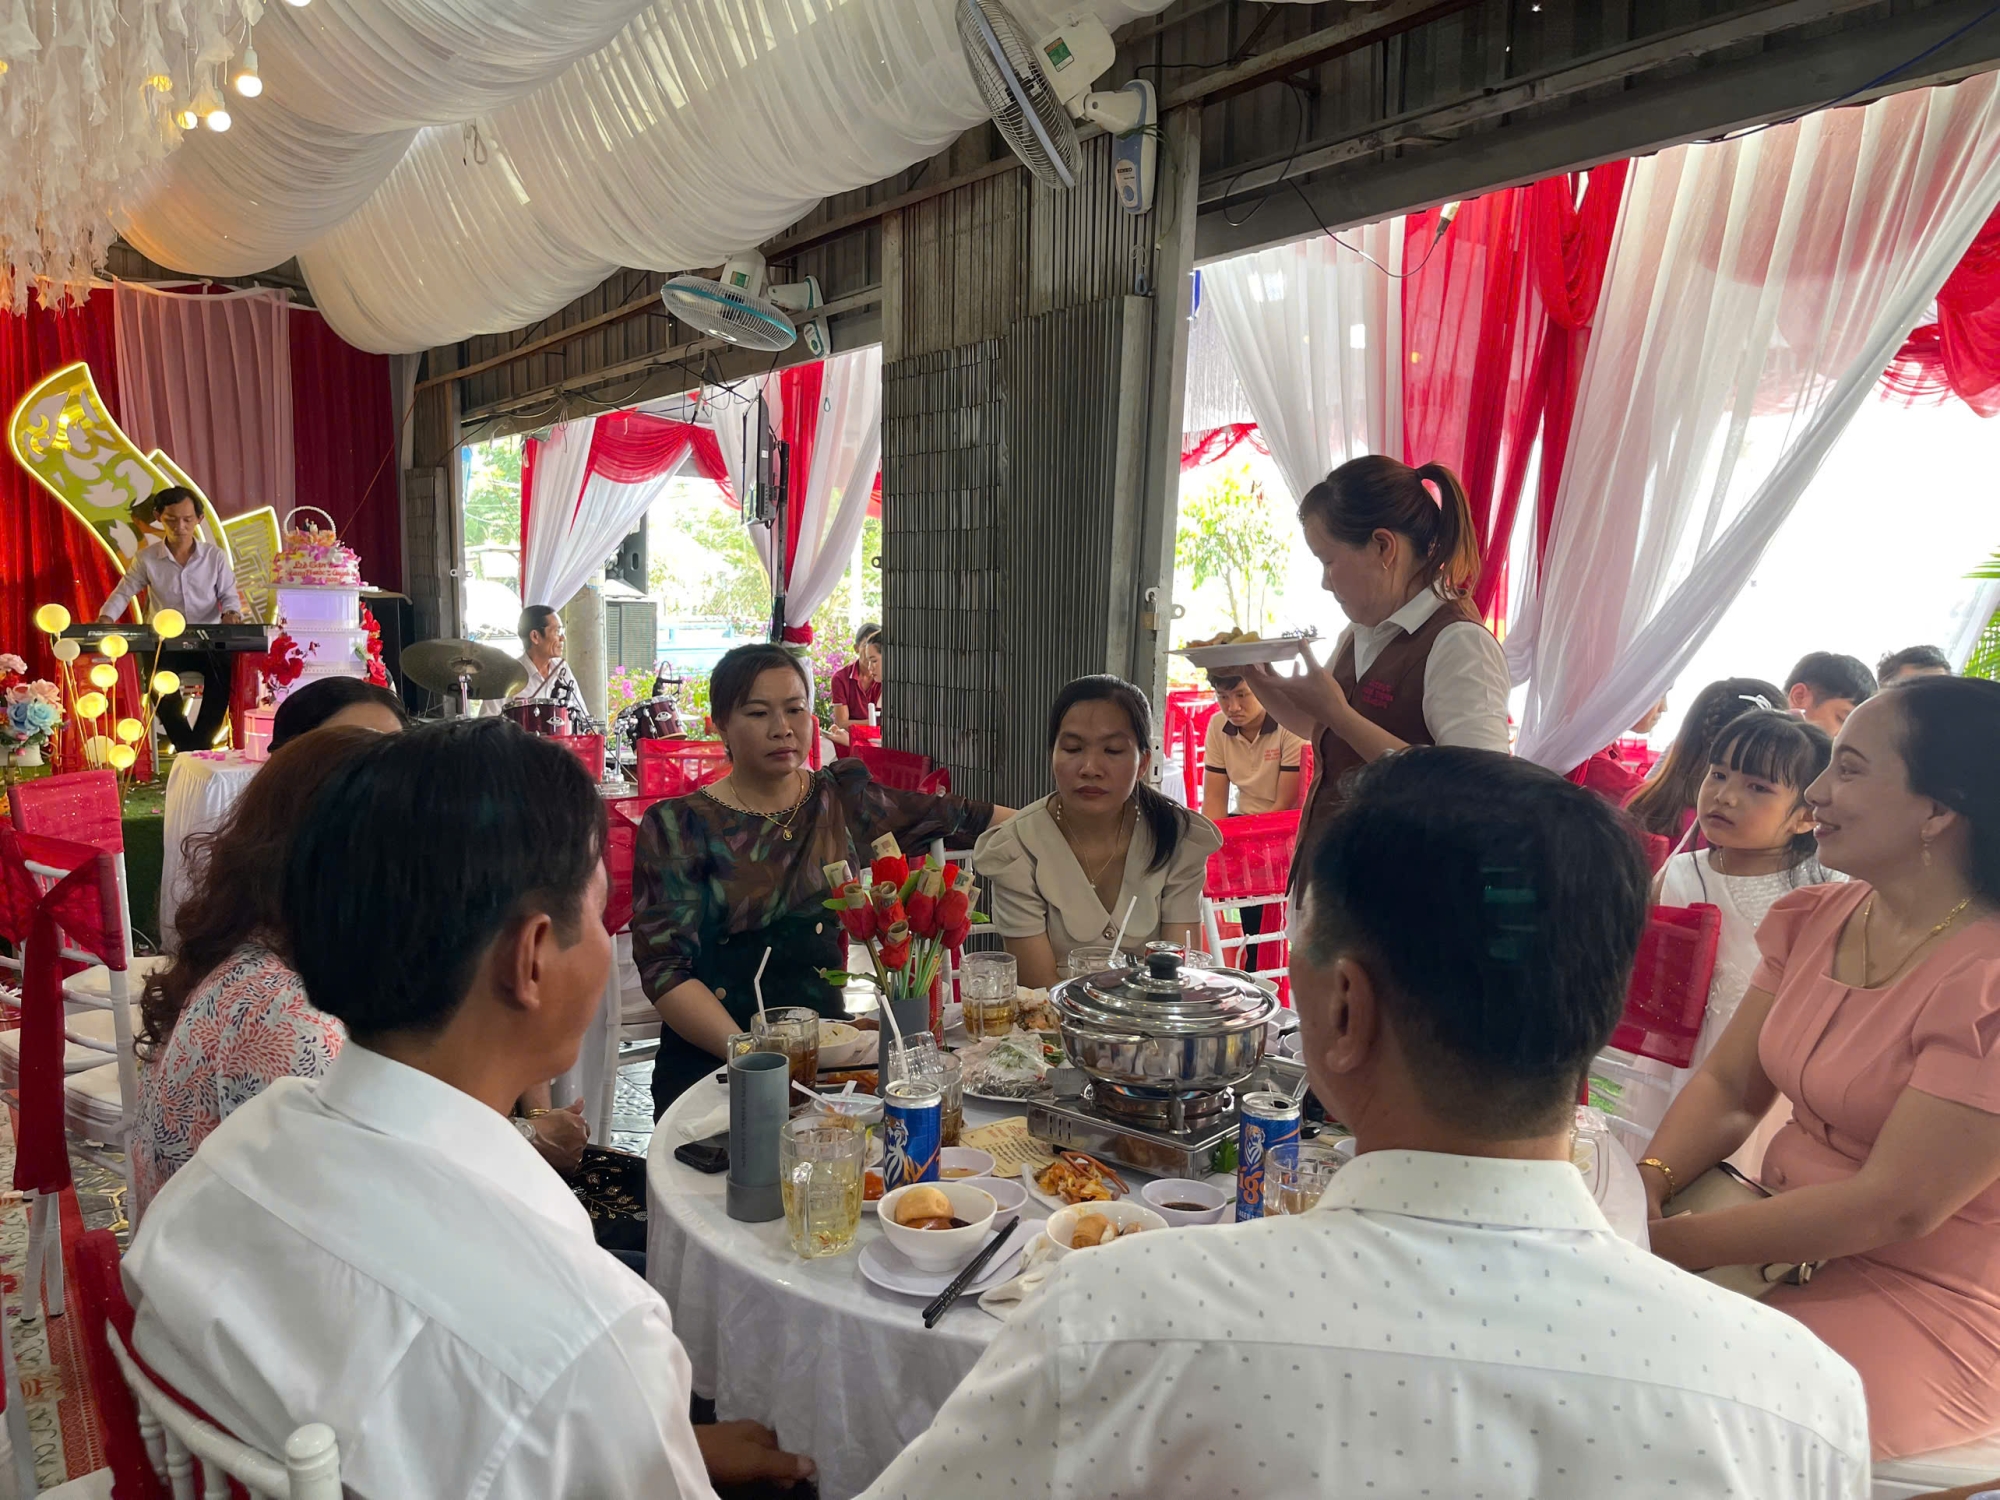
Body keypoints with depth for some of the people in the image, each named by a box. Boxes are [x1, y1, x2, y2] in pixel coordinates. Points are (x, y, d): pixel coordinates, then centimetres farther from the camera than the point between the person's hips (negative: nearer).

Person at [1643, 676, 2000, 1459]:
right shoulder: (1817, 918, 3)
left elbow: (1895, 1207, -22)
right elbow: (1728, 1087, 3)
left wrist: (1668, 1241, -21)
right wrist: (1645, 1186, -16)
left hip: (1928, 1306, -6)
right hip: (1795, 1238, 7)